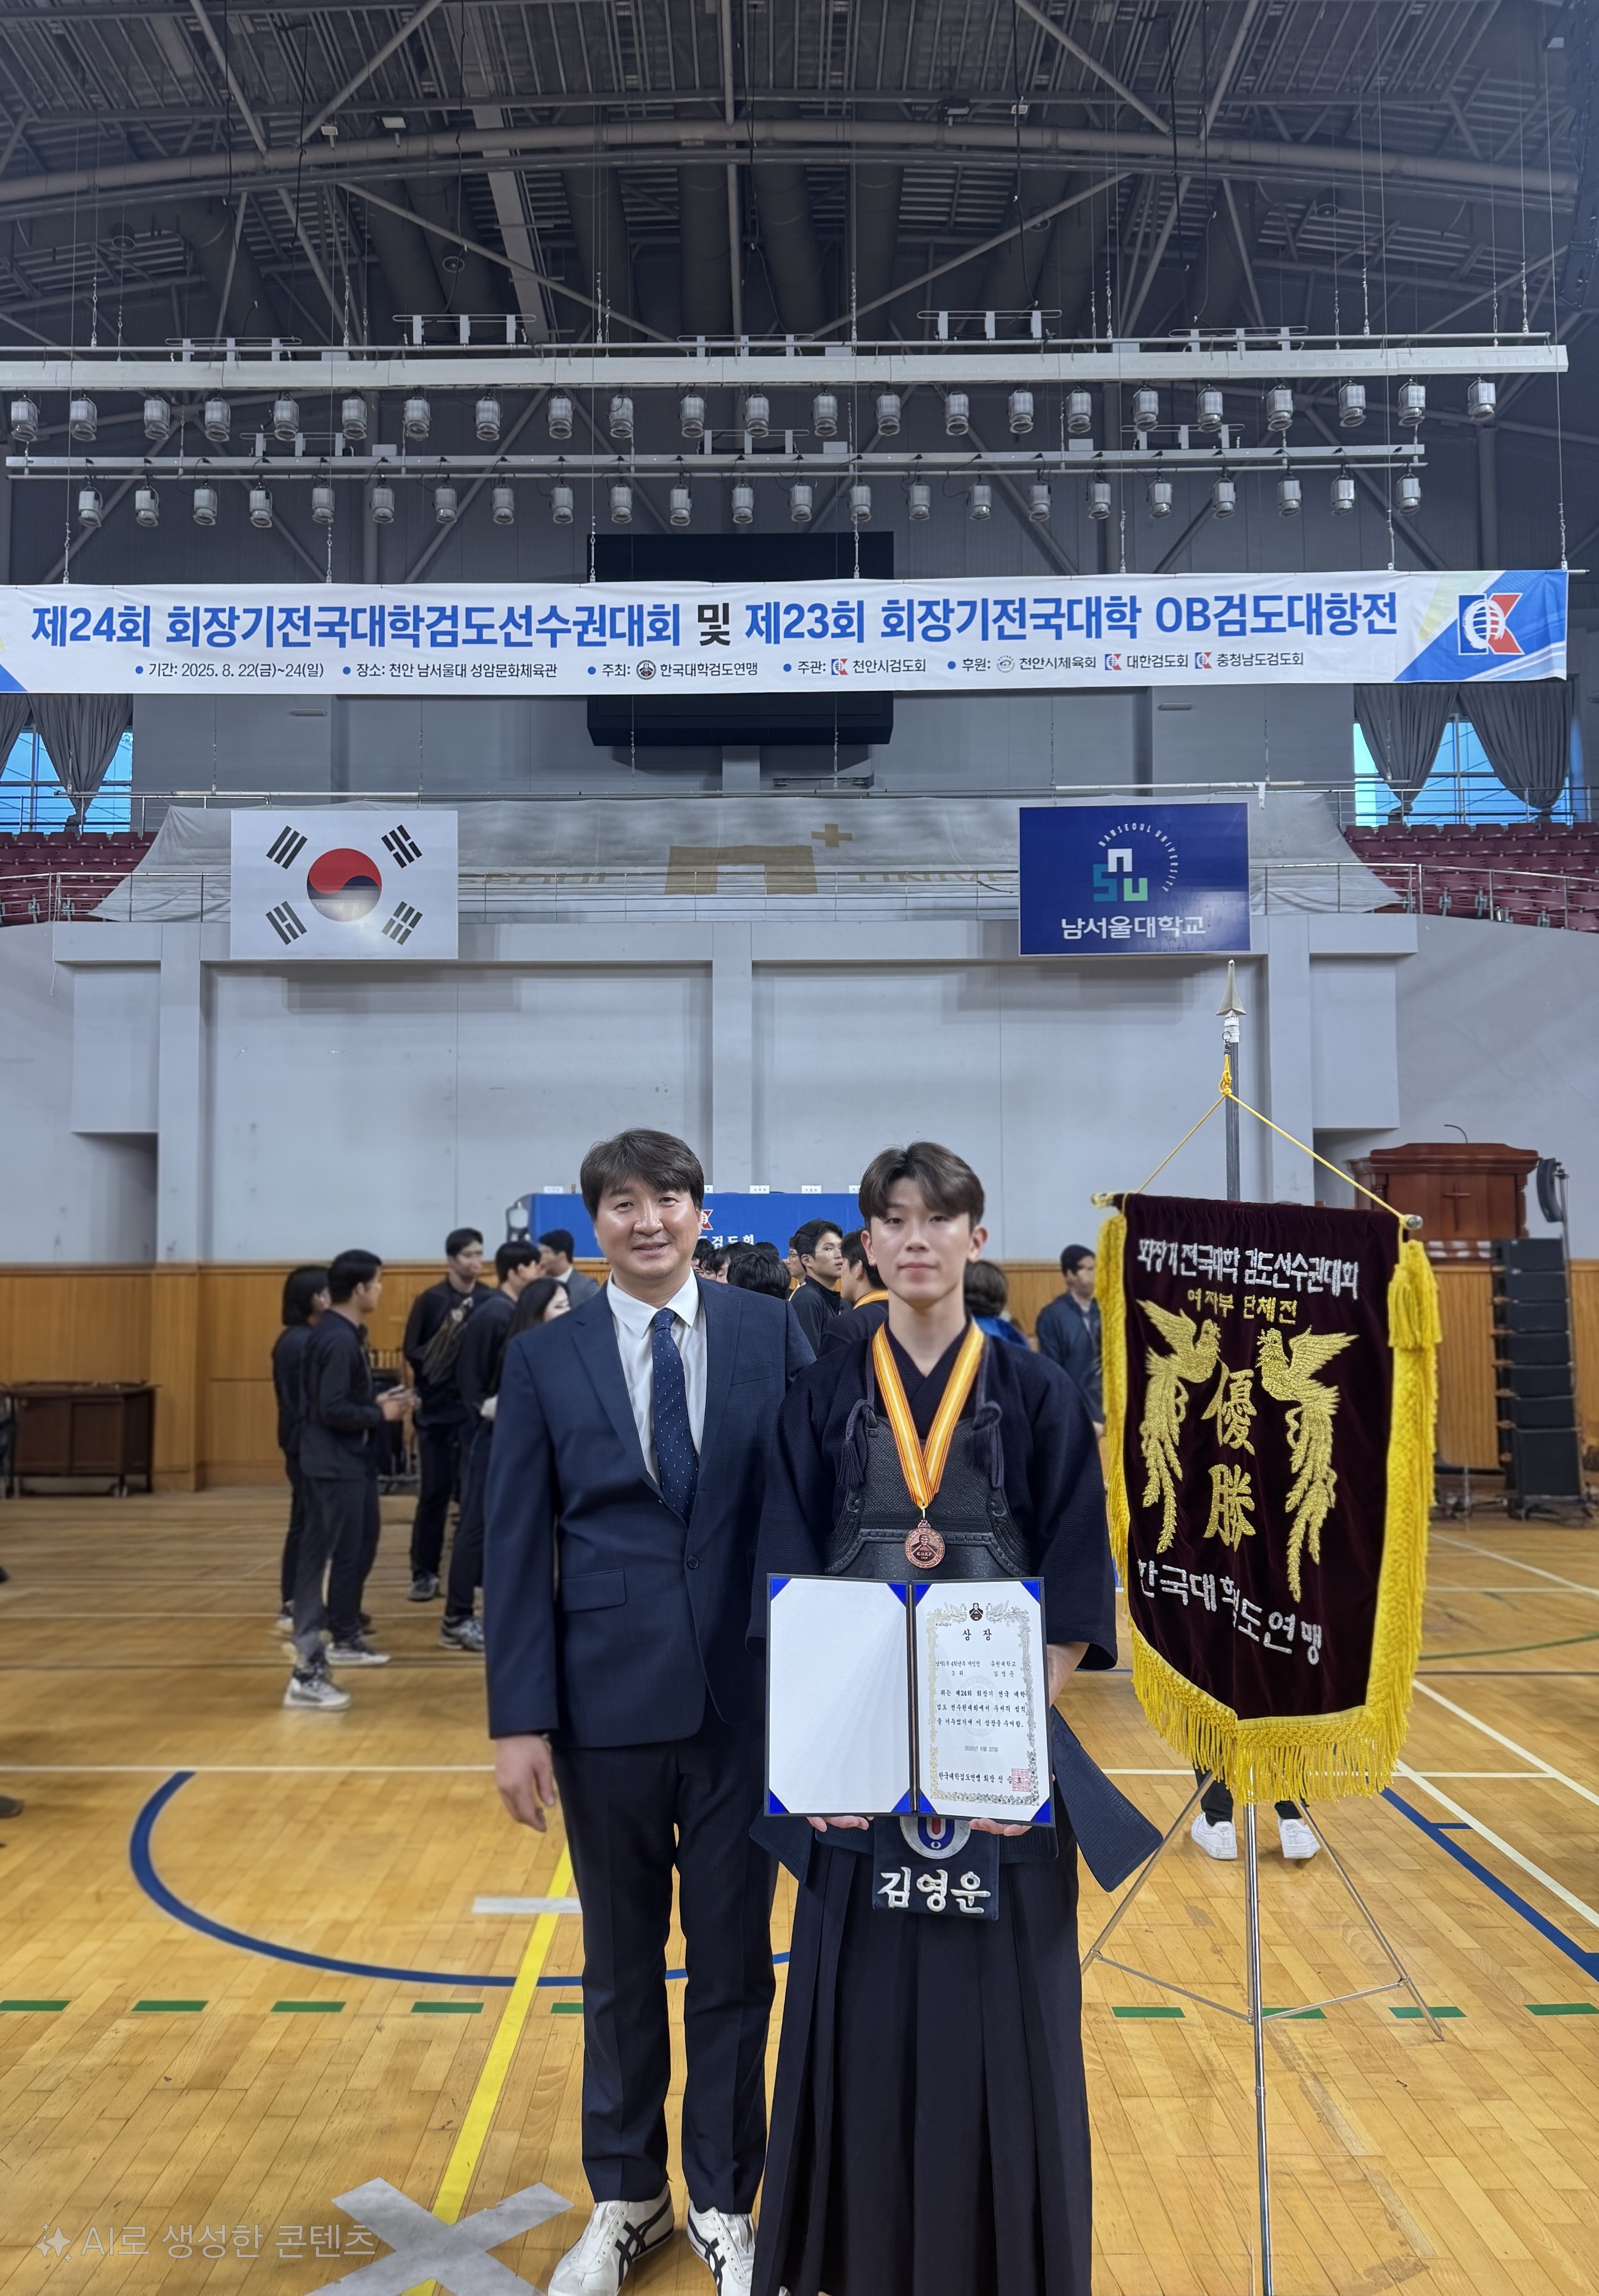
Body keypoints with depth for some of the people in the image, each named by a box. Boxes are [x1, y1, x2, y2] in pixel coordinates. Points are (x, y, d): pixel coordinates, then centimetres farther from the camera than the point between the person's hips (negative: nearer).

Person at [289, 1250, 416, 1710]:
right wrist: (381, 1414, -15)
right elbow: (333, 1410, -26)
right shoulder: (339, 1340, -21)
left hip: (352, 1460, 11)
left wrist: (378, 1400, 4)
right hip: (336, 1464, -11)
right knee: (336, 1556, -9)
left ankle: (345, 1638, 37)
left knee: (360, 1548, 21)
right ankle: (308, 1670, -7)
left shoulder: (346, 1333, 11)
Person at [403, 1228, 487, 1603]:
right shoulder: (430, 1300, -1)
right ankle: (424, 1573, 15)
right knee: (433, 1493, 6)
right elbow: (412, 1351, -2)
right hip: (436, 1410, 0)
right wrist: (445, 1341, -18)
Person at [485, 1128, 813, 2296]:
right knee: (619, 1966, 16)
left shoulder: (772, 1334, -2)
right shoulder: (545, 1358, -1)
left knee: (735, 1961, 13)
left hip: (747, 1698, 0)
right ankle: (626, 2200, 37)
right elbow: (515, 1548, -1)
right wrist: (520, 1717, -4)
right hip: (607, 1703, 1)